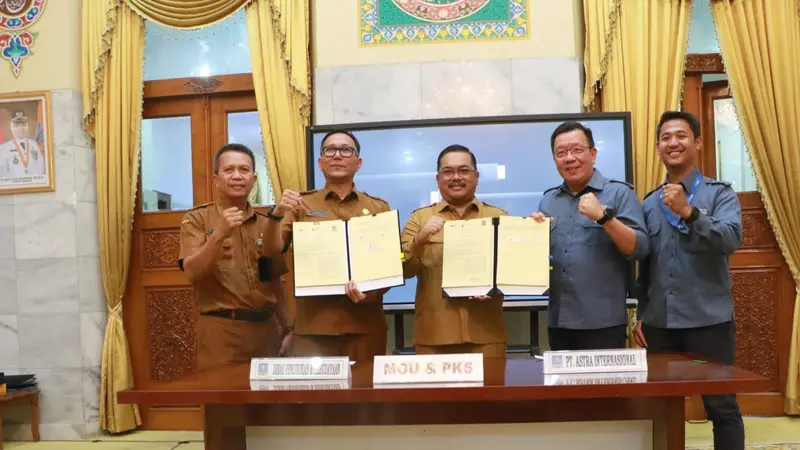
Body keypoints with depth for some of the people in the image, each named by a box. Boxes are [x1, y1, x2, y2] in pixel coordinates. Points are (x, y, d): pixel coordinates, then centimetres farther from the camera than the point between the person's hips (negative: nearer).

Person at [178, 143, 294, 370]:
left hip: (266, 330, 4)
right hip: (221, 332, -4)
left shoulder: (265, 223, 12)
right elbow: (192, 273, -12)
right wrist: (220, 234, -24)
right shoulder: (197, 219, 0)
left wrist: (289, 328, 10)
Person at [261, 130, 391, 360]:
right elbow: (272, 252, 0)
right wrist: (276, 214, -19)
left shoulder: (379, 208, 9)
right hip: (313, 326, -1)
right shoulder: (300, 204, 7)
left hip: (365, 326, 1)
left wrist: (371, 291, -13)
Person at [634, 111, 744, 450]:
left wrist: (688, 212, -27)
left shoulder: (720, 193, 1)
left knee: (722, 407, 5)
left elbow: (731, 240, -18)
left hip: (709, 320, -3)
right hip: (659, 323, 3)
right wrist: (640, 314, 9)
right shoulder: (649, 203, 10)